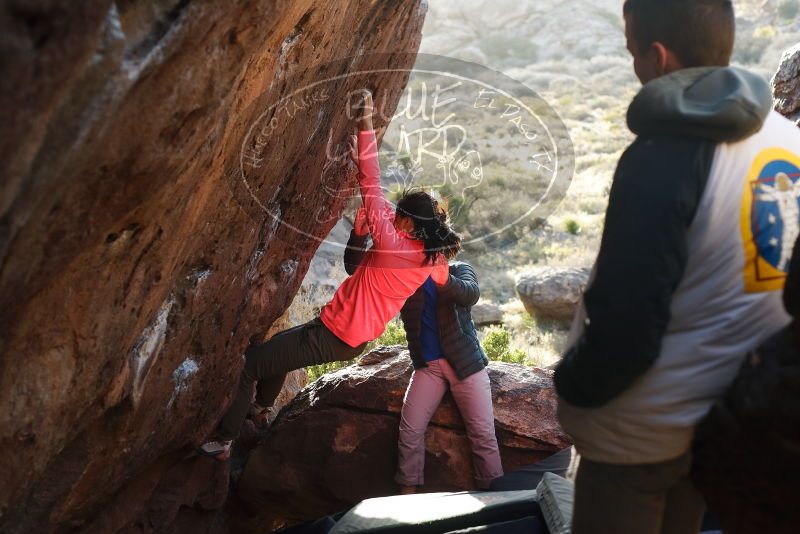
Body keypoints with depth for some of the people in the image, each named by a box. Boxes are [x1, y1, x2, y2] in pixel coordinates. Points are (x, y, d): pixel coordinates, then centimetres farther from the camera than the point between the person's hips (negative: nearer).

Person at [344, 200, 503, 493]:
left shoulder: (458, 269, 0)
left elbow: (471, 293, -23)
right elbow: (355, 269, -3)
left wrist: (442, 279, -45)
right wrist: (360, 234, -22)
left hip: (466, 362, -2)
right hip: (427, 365, 2)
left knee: (483, 434, -5)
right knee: (410, 430, -9)